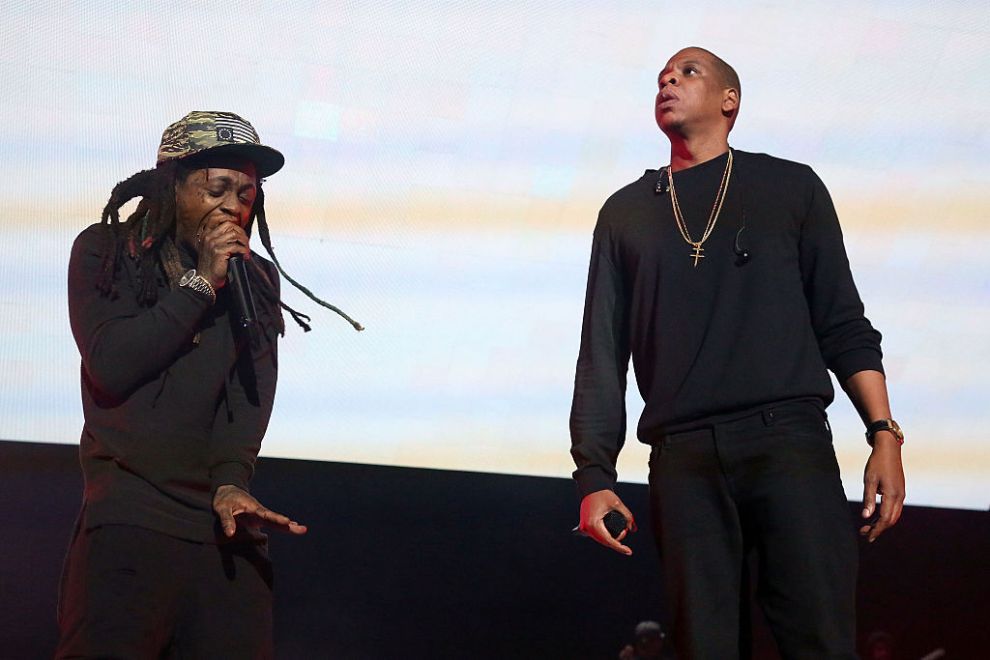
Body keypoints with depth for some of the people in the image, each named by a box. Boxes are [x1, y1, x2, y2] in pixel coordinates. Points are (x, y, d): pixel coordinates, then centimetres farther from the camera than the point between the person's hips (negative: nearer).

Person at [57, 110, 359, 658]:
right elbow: (111, 365, -8)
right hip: (130, 514, -3)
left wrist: (231, 480, -15)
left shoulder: (257, 279, 14)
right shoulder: (104, 251, 5)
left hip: (224, 519, 3)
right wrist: (201, 283, -8)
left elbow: (252, 391, 2)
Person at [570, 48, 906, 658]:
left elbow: (844, 326, 10)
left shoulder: (791, 188, 15)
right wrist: (595, 475, 2)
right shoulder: (626, 212, 19)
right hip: (683, 458, 2)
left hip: (790, 440, -1)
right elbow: (602, 354, 13)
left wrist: (885, 434, -3)